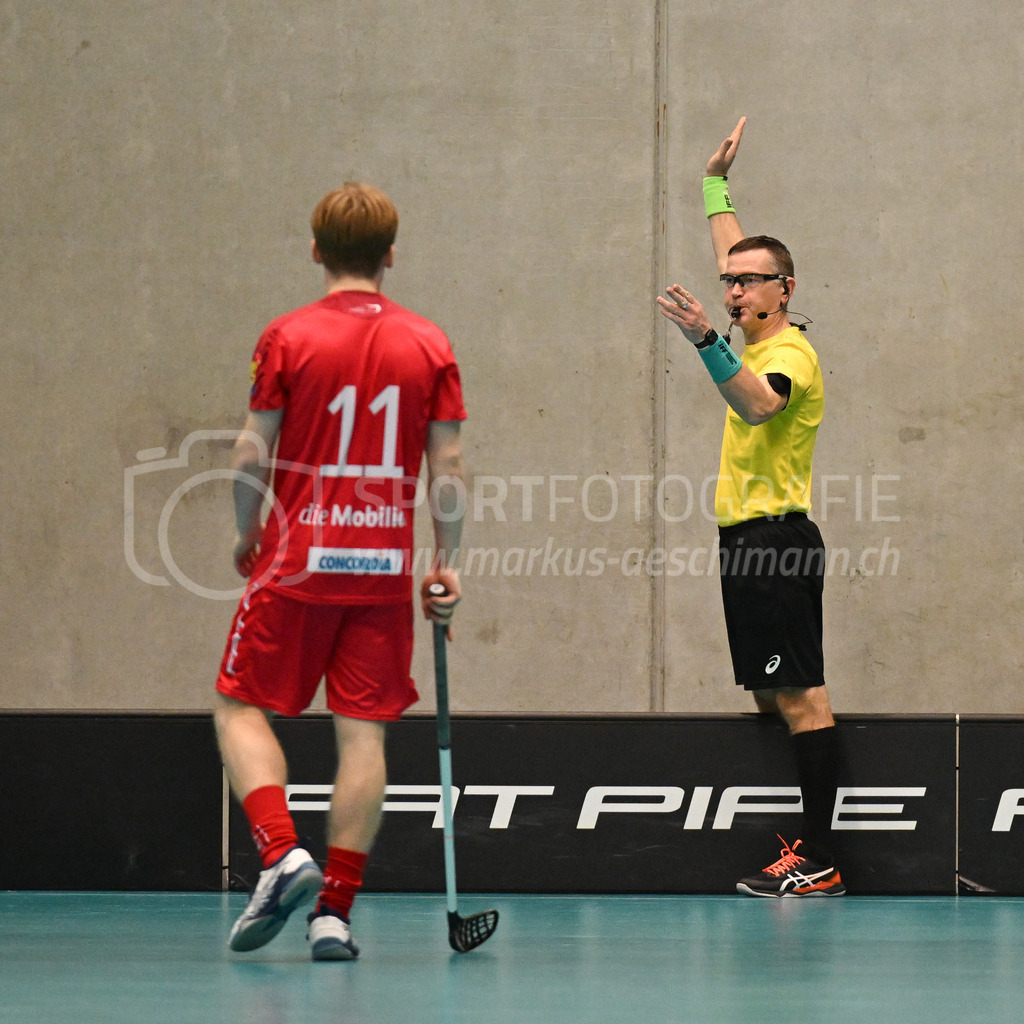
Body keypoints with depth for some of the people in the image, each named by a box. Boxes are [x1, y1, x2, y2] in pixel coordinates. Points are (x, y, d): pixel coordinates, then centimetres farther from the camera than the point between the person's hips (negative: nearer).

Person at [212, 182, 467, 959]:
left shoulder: (287, 338, -4)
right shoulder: (429, 345, 2)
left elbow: (252, 456, -4)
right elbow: (448, 467, 2)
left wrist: (248, 533, 12)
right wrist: (447, 563, 11)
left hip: (298, 559, -2)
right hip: (385, 571, 2)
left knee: (242, 707, 10)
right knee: (364, 732, 3)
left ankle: (282, 854, -10)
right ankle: (336, 910, 0)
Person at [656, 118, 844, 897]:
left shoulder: (791, 352, -11)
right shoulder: (759, 341, 15)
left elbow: (756, 404, -34)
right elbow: (732, 255, 33)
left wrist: (708, 341, -43)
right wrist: (718, 183, 39)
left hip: (776, 539, -10)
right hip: (749, 541, 10)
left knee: (799, 697, -12)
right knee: (771, 697, 9)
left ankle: (819, 862, -15)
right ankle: (805, 842, 11)